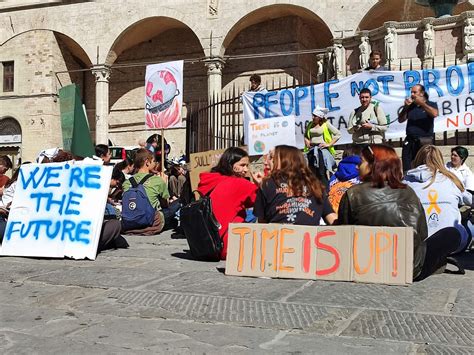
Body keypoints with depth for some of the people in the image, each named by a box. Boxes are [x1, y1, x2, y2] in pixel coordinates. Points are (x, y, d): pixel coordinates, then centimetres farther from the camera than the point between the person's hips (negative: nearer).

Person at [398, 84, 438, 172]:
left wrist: (421, 103, -10)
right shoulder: (410, 106, 15)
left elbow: (434, 114, -17)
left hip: (424, 141, -4)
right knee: (406, 167, 2)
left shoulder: (431, 104, 5)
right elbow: (400, 120, 13)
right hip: (409, 141, 4)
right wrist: (406, 107, 1)